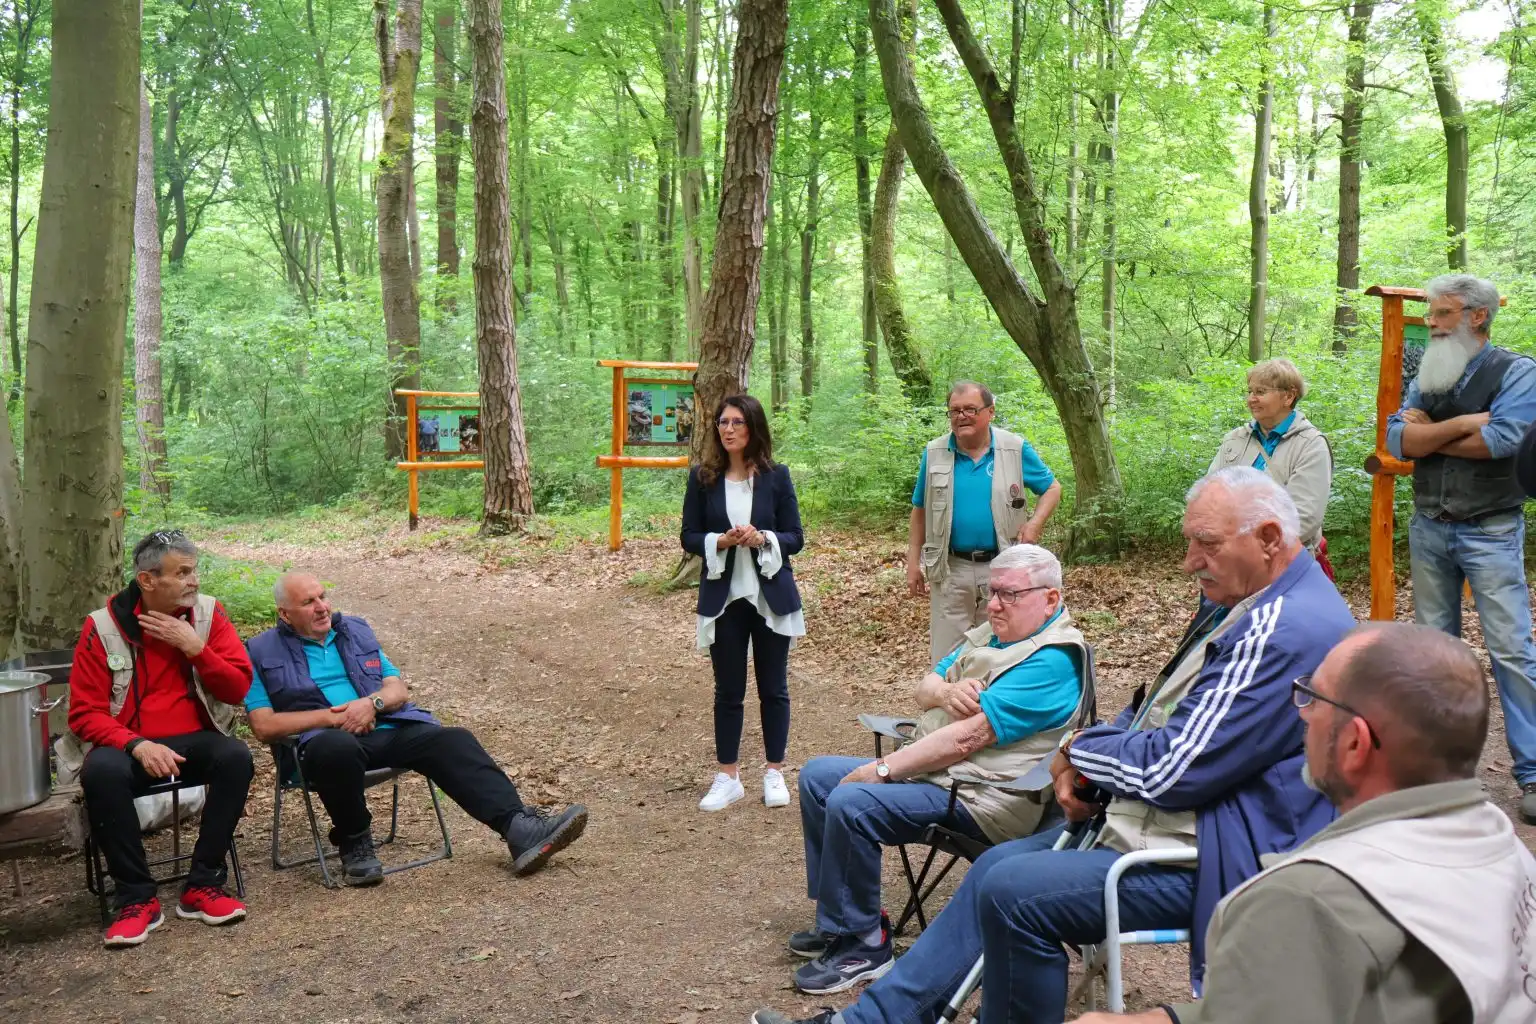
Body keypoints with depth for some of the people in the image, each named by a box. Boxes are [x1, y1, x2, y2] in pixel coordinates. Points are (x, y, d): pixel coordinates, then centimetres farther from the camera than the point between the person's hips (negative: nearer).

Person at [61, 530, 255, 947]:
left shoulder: (209, 614, -1)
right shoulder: (103, 627, -5)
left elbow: (238, 688, -4)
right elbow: (86, 713, -6)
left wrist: (195, 647, -18)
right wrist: (138, 746, -24)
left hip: (194, 741, 1)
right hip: (129, 746, -1)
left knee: (236, 756, -30)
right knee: (101, 773, -34)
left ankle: (202, 886, -18)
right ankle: (136, 898, -19)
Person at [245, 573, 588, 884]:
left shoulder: (356, 630, 21)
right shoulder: (261, 652, 9)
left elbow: (399, 690, 16)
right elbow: (264, 726, -1)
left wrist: (373, 702, -8)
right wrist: (332, 717, -11)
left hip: (390, 728, 4)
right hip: (325, 739, -4)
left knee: (453, 741, -23)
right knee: (337, 748, -40)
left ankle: (521, 828, -36)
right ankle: (354, 845, -15)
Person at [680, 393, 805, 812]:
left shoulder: (776, 476, -3)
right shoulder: (702, 477, -1)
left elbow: (795, 538, 0)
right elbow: (689, 538, 1)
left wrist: (763, 538, -19)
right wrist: (721, 541, -18)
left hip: (771, 597, 0)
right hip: (724, 597, 1)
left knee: (774, 688, 8)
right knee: (728, 690, 9)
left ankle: (775, 773, 21)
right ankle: (728, 777, 20)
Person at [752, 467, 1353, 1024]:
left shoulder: (1287, 632, -24)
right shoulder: (1248, 605, 10)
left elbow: (1169, 772, -25)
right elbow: (1159, 712, 17)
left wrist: (1079, 749, -6)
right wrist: (1082, 766, -1)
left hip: (1212, 860, -10)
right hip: (1149, 819, 11)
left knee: (1014, 890, -19)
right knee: (996, 868, 7)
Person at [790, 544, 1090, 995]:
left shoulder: (1051, 661, -19)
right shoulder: (992, 633, 12)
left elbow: (969, 737, -24)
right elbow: (925, 688, 13)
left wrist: (882, 769, -19)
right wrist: (947, 691, -13)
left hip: (977, 796, -10)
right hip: (930, 769, 11)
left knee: (849, 803, -27)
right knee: (817, 775, 9)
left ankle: (861, 944, -10)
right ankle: (838, 917, 15)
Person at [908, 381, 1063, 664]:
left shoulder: (1016, 449, -3)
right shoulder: (934, 453, 1)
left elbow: (1052, 488, 7)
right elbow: (920, 511, 9)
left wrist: (1035, 524, -11)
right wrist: (913, 563, 5)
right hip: (952, 569, 1)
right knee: (947, 656, 5)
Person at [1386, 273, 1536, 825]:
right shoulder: (1428, 376, 9)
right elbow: (1398, 438, -4)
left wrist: (1428, 433, -8)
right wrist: (1465, 422, -15)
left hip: (1490, 531, -5)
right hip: (1428, 528, 5)